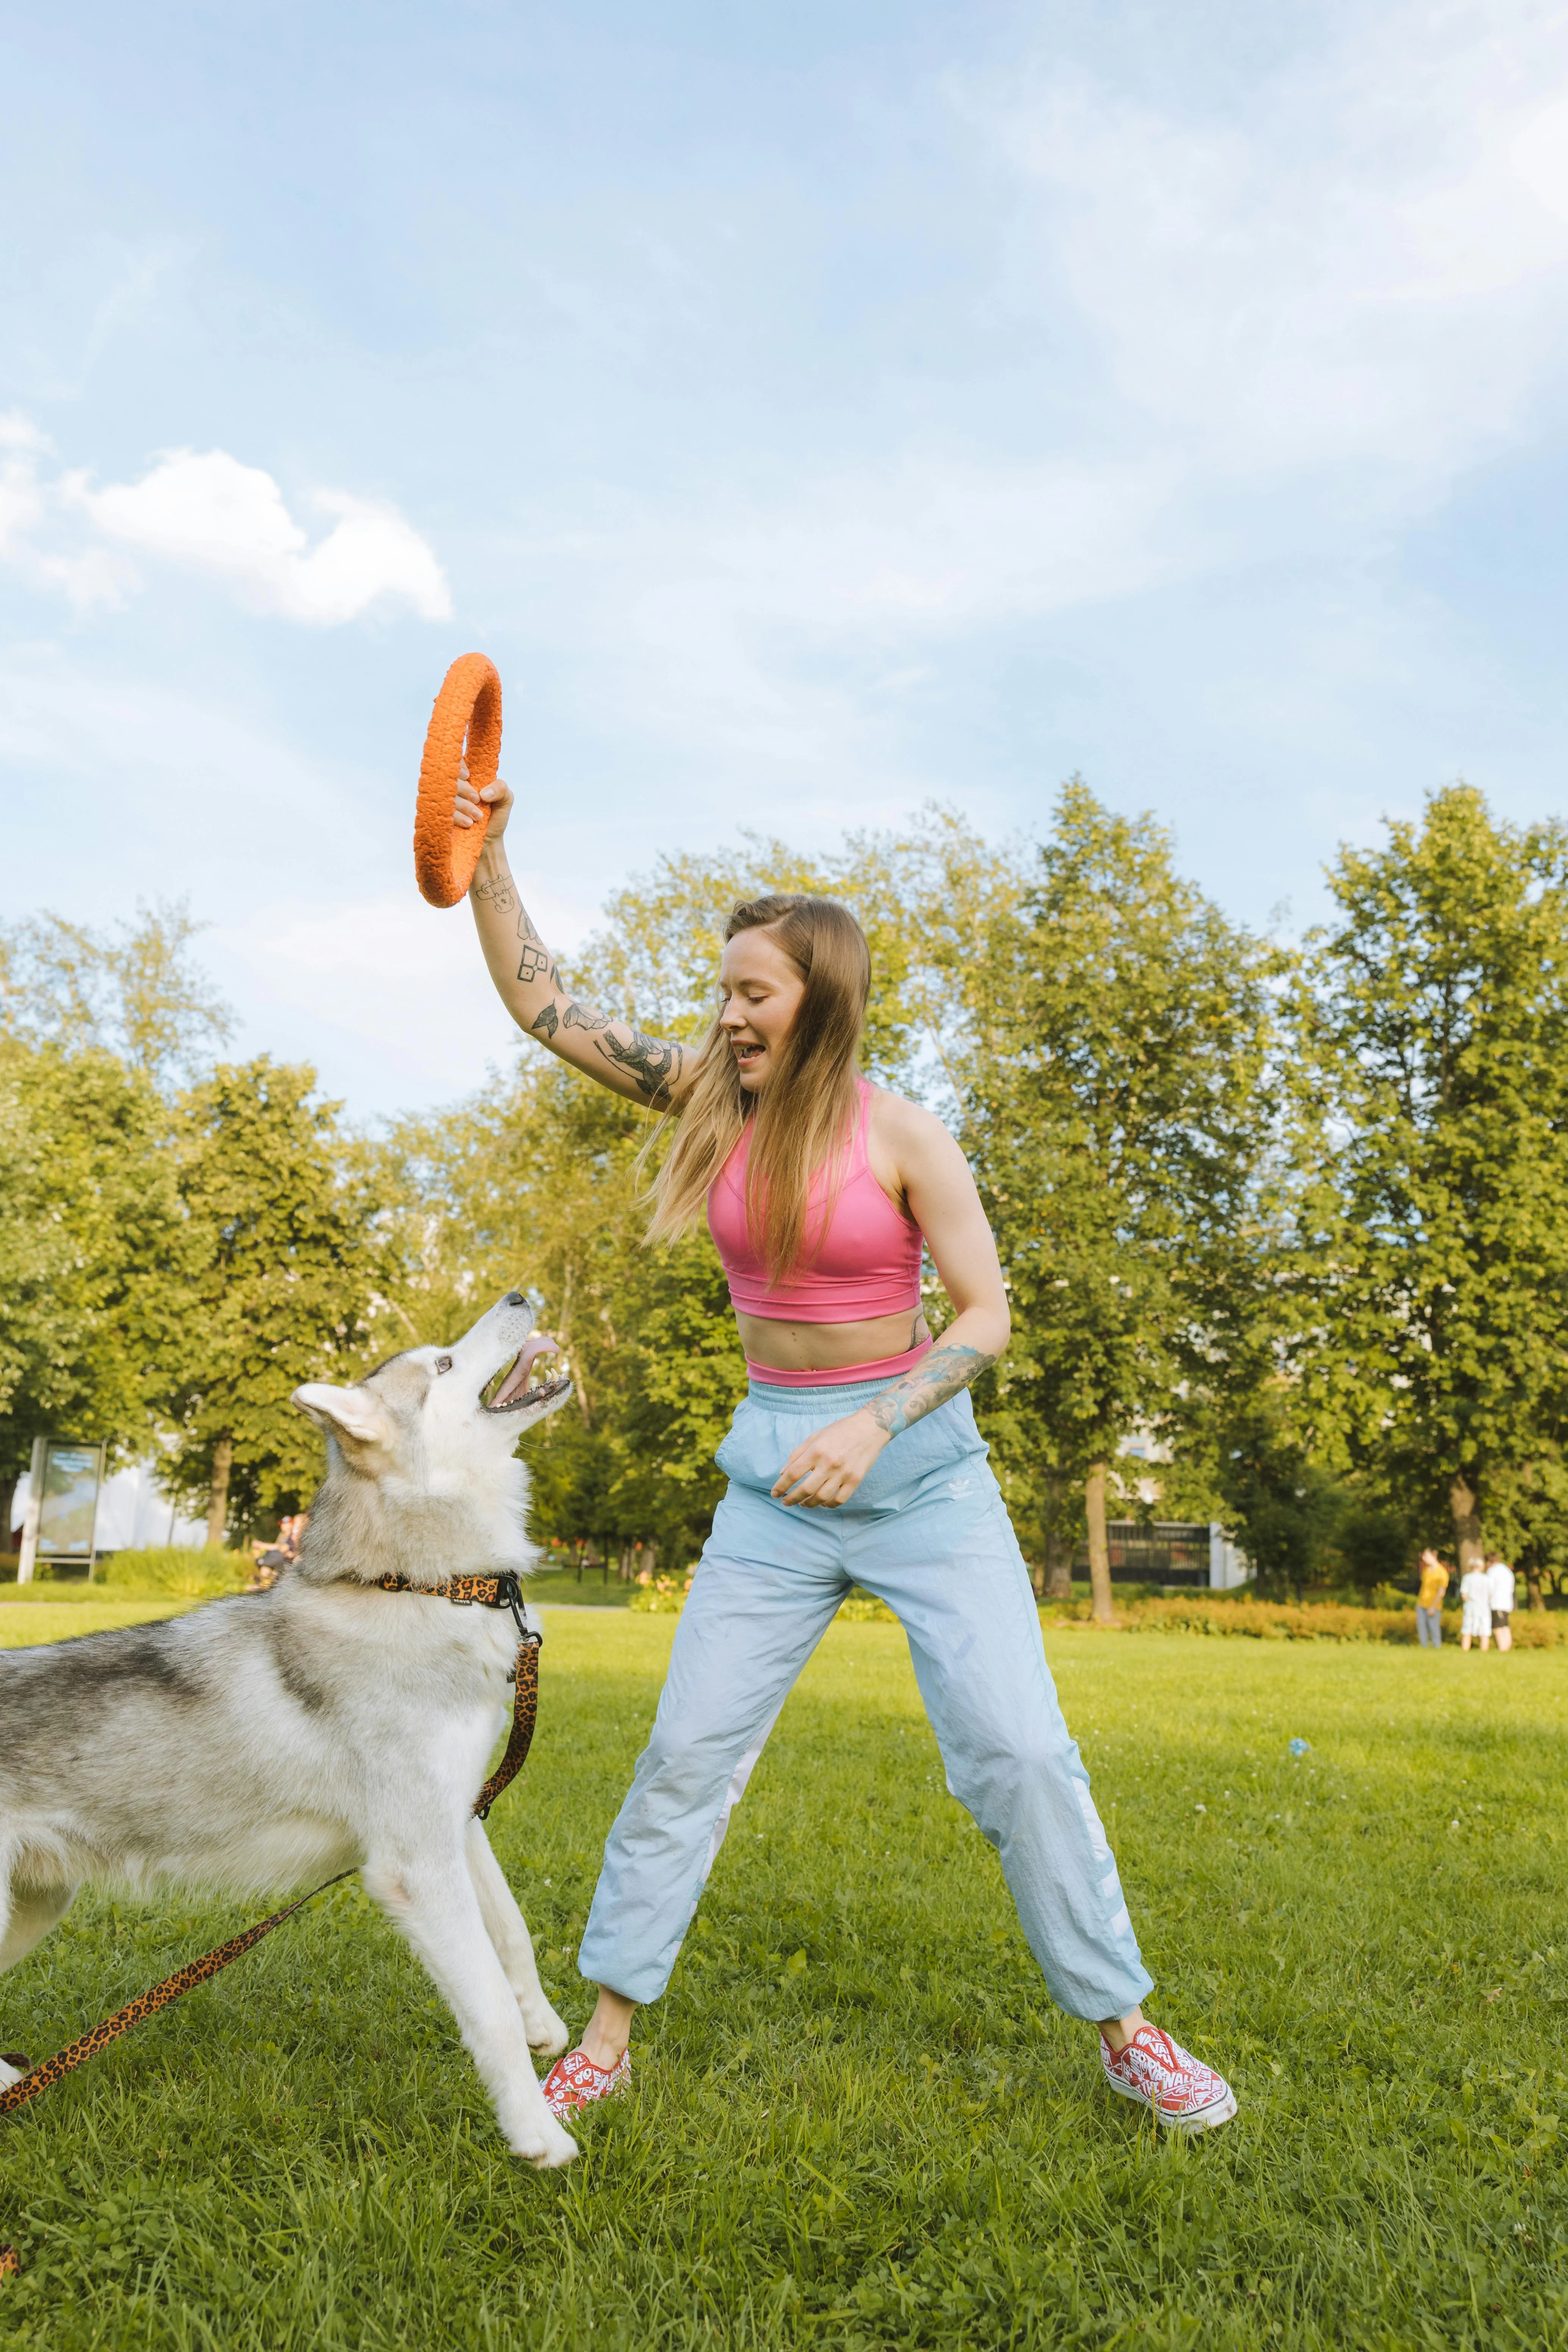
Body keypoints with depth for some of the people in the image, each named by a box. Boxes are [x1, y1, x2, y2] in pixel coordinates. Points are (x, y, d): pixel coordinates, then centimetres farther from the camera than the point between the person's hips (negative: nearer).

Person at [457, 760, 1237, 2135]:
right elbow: (541, 1003, 3)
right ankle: (610, 2034, 20)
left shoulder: (902, 1135, -11)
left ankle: (1124, 2030, 17)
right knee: (687, 1750, 4)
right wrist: (489, 860, -7)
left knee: (1019, 1751, -3)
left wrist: (875, 1424, -26)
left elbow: (986, 1316, -12)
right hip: (774, 1477, 3)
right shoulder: (706, 1095, 0)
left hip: (924, 1466, -3)